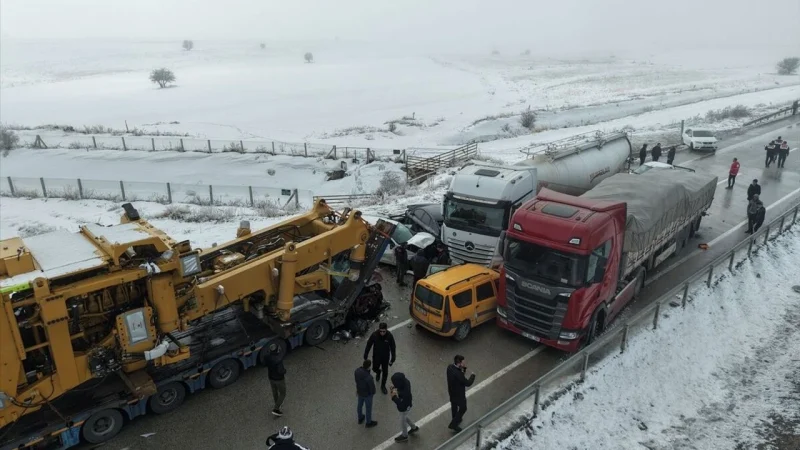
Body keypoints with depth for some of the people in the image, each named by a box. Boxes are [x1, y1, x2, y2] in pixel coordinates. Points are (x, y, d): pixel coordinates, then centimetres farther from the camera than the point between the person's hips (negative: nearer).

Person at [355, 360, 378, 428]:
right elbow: (372, 386, -24)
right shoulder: (369, 377, -42)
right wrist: (373, 393, 0)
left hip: (360, 392, 6)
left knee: (360, 405, 29)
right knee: (368, 408, 19)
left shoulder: (357, 371, -22)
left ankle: (360, 418, 53)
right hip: (367, 394, -6)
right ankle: (369, 423, 42)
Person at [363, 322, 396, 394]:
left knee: (385, 372, 14)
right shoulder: (374, 335, -26)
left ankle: (383, 386, 38)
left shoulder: (389, 336, -25)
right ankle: (378, 372, 58)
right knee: (375, 368, 21)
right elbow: (368, 346, -12)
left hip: (386, 357, 0)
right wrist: (365, 356, -5)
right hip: (376, 356, 0)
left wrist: (392, 359, -6)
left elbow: (393, 348, -12)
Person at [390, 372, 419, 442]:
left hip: (404, 408, -7)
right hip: (405, 403, 7)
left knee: (403, 421, 21)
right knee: (404, 417, 33)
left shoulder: (405, 393, -45)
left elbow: (402, 405, -33)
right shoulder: (405, 381, -24)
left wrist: (394, 397, -31)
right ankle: (414, 427, 55)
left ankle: (404, 436, 49)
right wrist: (394, 388, -18)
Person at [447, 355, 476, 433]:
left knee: (454, 406, 29)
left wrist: (464, 368, -15)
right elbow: (468, 383, -28)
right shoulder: (457, 374, -40)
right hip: (459, 393, -8)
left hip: (452, 391, 8)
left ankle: (456, 419, 53)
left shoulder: (450, 367, -14)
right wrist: (472, 376, -12)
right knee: (463, 408, 16)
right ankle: (453, 424, 25)